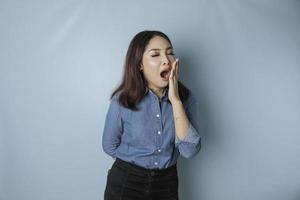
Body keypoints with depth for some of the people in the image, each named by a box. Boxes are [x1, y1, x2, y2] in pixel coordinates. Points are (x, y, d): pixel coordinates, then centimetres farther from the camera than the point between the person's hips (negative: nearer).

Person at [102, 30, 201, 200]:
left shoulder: (185, 97, -9)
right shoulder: (122, 100, -15)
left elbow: (189, 150, -20)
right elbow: (110, 147, -2)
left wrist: (175, 100, -25)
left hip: (167, 183, 3)